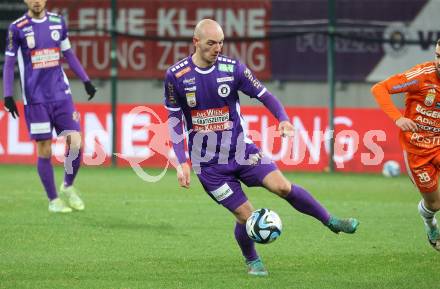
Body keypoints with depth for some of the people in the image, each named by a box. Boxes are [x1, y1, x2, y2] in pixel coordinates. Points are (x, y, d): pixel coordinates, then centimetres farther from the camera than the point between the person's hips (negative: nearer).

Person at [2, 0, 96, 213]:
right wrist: (8, 95, -6)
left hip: (61, 94, 3)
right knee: (44, 150, -2)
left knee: (75, 143, -5)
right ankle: (53, 200, 11)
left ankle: (68, 187, 19)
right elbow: (9, 63, 1)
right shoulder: (17, 28, -3)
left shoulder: (58, 22, 8)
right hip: (35, 98, -3)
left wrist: (86, 80, 14)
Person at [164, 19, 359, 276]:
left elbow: (265, 95, -1)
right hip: (209, 163, -1)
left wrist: (284, 119, -21)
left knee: (282, 186, -18)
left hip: (241, 150, 1)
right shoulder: (176, 75, -7)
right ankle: (252, 261, 22)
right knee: (245, 215, -6)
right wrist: (182, 162, -6)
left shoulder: (232, 68, -5)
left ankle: (331, 221, -1)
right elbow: (174, 119, 0)